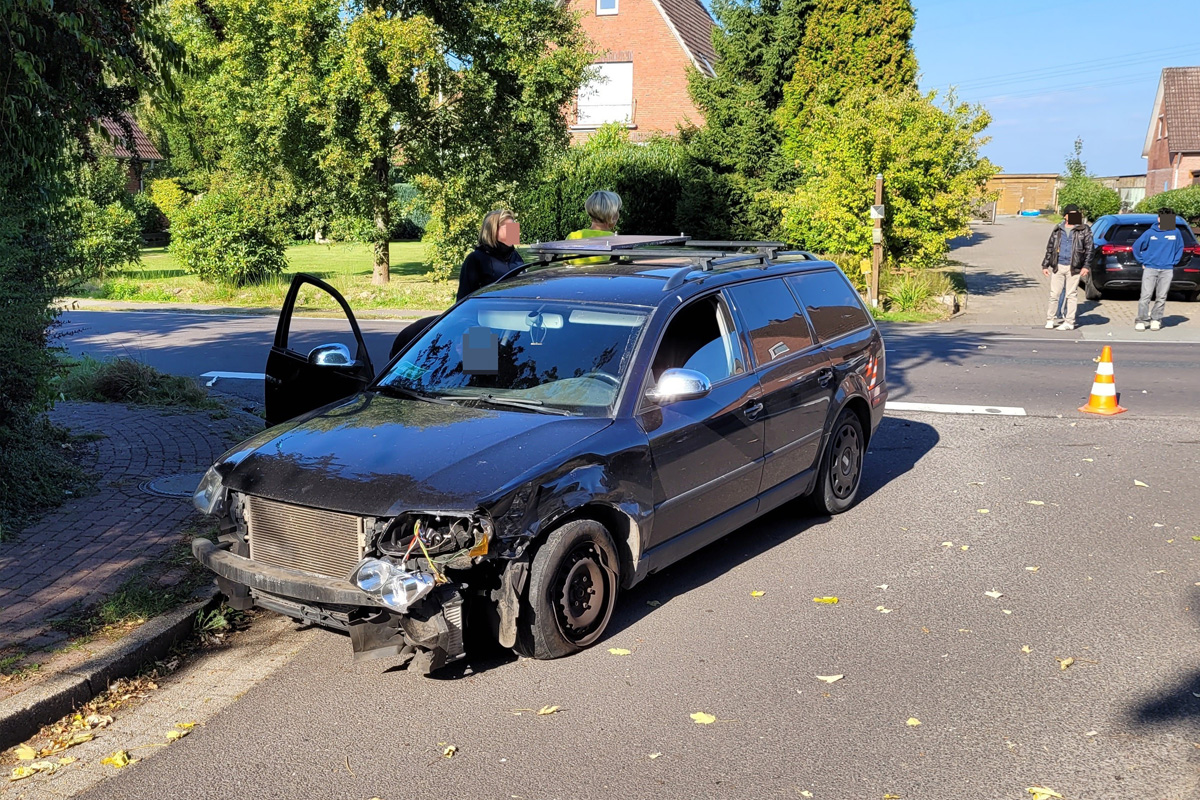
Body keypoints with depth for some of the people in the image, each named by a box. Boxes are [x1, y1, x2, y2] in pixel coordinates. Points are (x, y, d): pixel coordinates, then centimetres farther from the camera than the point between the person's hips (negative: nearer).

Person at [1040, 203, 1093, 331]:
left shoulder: (1084, 230, 4)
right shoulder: (1058, 229, 11)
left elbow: (1089, 249, 1)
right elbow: (1050, 248, 15)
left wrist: (1086, 266, -8)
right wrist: (1045, 265, 11)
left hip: (1073, 268, -2)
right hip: (1057, 267, 2)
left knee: (1071, 294, 2)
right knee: (1054, 293, 2)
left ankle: (1069, 322, 7)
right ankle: (1050, 319, 13)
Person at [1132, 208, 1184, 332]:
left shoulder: (1176, 233, 3)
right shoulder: (1150, 233, -2)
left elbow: (1180, 248, 17)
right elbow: (1136, 246, 6)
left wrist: (1174, 262, 9)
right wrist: (1142, 262, 4)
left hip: (1167, 270, 2)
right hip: (1150, 269, -2)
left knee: (1161, 297, 4)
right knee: (1145, 296, -7)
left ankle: (1156, 319, 15)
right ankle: (1141, 320, -2)